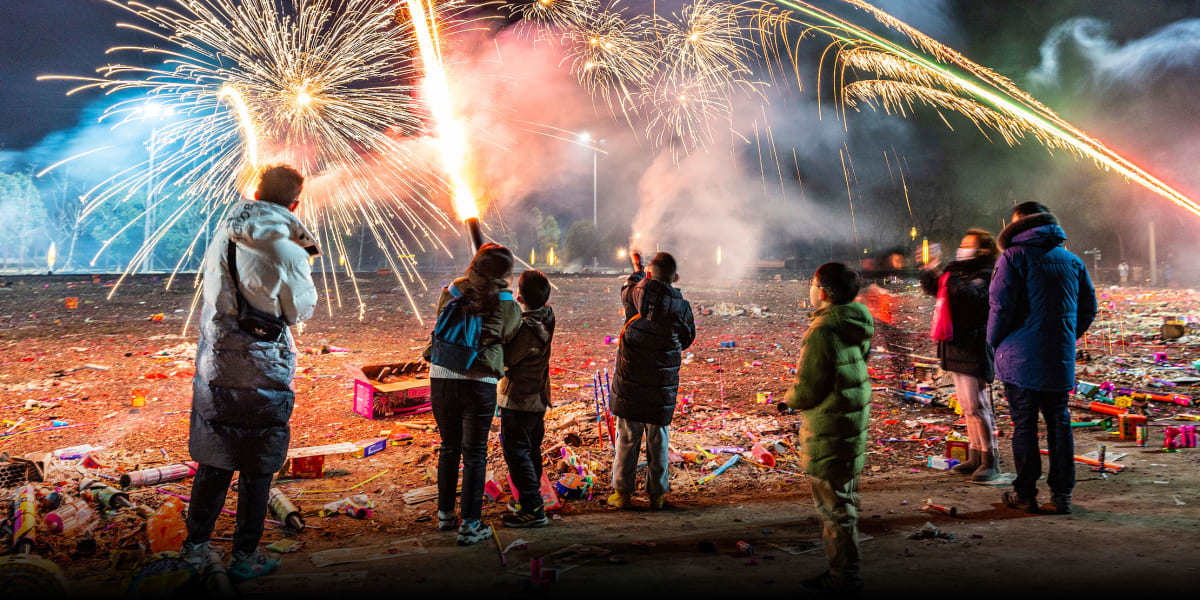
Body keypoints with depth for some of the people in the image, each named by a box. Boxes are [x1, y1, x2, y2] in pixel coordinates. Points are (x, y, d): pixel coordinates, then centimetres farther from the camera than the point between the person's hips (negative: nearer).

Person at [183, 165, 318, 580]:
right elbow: (300, 309, -2)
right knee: (256, 469, 7)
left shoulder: (224, 235, 5)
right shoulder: (286, 247, -13)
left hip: (215, 367, 5)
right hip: (263, 371, -5)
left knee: (213, 463, 17)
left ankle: (195, 548, 25)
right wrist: (303, 265, 13)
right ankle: (245, 558, 16)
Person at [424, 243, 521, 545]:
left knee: (448, 447, 19)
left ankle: (445, 514, 30)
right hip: (479, 383, -3)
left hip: (441, 377, 4)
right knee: (474, 453, 5)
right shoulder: (508, 306, -4)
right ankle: (469, 525, 6)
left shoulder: (451, 292, 4)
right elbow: (509, 343, 7)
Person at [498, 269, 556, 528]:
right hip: (538, 397, 9)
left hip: (518, 400, -9)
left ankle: (533, 509, -1)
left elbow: (504, 358, -20)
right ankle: (531, 503, 30)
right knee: (531, 450, 19)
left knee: (516, 452, -2)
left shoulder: (527, 328, -26)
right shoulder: (546, 316, 0)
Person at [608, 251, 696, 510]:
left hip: (631, 377, 0)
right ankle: (657, 493, 18)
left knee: (627, 437, 8)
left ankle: (622, 492, 13)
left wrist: (638, 270, 38)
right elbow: (687, 339, 8)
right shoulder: (681, 306, -8)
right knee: (658, 439, 10)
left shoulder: (637, 295, -7)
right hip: (663, 383, 0)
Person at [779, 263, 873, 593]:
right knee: (845, 499, 19)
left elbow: (807, 389, -23)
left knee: (833, 502, 2)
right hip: (854, 420, 10)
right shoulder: (855, 327, 7)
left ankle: (844, 575, 13)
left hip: (829, 431, -10)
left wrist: (789, 399, 0)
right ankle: (845, 569, 31)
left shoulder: (823, 331, -23)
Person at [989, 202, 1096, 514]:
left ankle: (1026, 494, 9)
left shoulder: (1014, 257, -6)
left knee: (1024, 424, 3)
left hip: (1021, 359, -4)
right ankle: (1062, 494, 16)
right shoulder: (1072, 260, 11)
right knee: (1059, 423, 12)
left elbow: (1001, 306, -14)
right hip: (1061, 360, 5)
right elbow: (1088, 308, 13)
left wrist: (994, 341, 0)